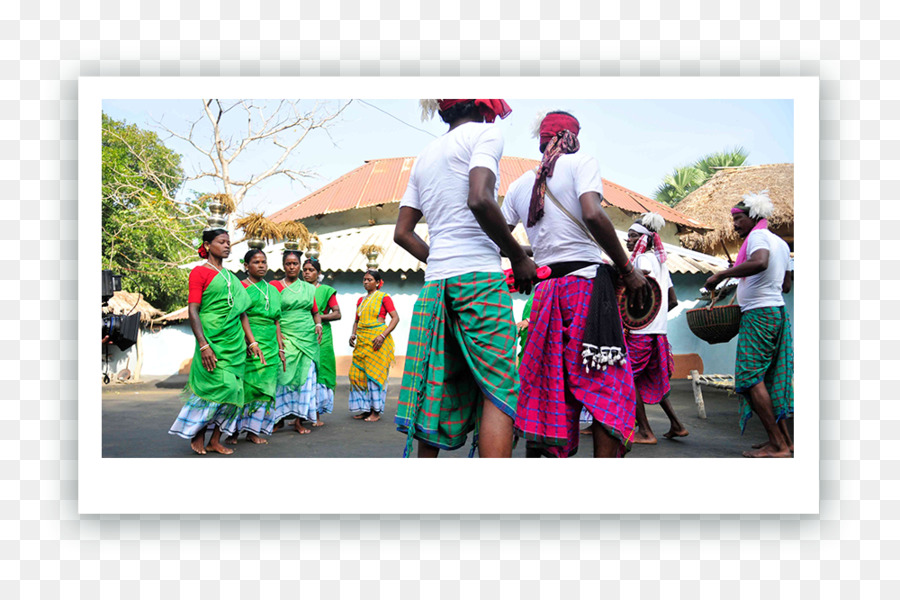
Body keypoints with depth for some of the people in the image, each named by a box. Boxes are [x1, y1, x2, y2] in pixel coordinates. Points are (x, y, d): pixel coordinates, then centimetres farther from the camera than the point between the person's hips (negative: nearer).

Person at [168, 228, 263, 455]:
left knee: (233, 390, 3)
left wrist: (252, 341, 11)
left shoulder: (230, 277, 18)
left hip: (235, 341, 7)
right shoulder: (199, 272, -2)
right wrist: (203, 345, -17)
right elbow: (193, 311, -8)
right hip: (213, 339, -6)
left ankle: (215, 440, 12)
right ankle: (197, 437, 9)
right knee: (217, 386, -9)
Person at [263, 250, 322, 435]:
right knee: (283, 376, -7)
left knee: (305, 377, -1)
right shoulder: (275, 285, 5)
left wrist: (318, 325, -1)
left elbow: (315, 311, 21)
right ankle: (278, 418, 5)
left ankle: (299, 420, 5)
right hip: (285, 336, -3)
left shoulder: (309, 288, 15)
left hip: (307, 338, 3)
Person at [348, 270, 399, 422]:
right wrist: (353, 334, 3)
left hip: (377, 339, -6)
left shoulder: (384, 297, 0)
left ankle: (376, 411, 1)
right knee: (358, 373, 2)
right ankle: (366, 409, 11)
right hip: (362, 340, 6)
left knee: (375, 373, -7)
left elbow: (395, 318, -7)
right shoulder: (361, 300, 17)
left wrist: (383, 335, -17)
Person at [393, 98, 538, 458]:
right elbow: (479, 200, -17)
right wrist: (519, 257, -8)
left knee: (441, 391, 9)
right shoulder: (484, 133, 2)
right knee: (499, 391, -7)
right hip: (480, 276, -7)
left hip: (436, 283, 7)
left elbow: (402, 232, 18)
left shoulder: (425, 155, 23)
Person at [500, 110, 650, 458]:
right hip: (587, 284, -6)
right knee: (607, 386, -3)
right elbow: (592, 214, -17)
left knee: (547, 388, 10)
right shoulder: (581, 162, 0)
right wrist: (628, 270, -11)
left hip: (545, 291, 6)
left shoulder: (519, 185, 17)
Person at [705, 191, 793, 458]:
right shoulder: (781, 243, 19)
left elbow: (759, 262, -32)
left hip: (758, 314, -10)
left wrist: (722, 274, -26)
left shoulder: (757, 235, -9)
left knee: (750, 377, -10)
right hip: (778, 312, 10)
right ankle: (785, 440, 15)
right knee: (770, 377, 12)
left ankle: (777, 445, -9)